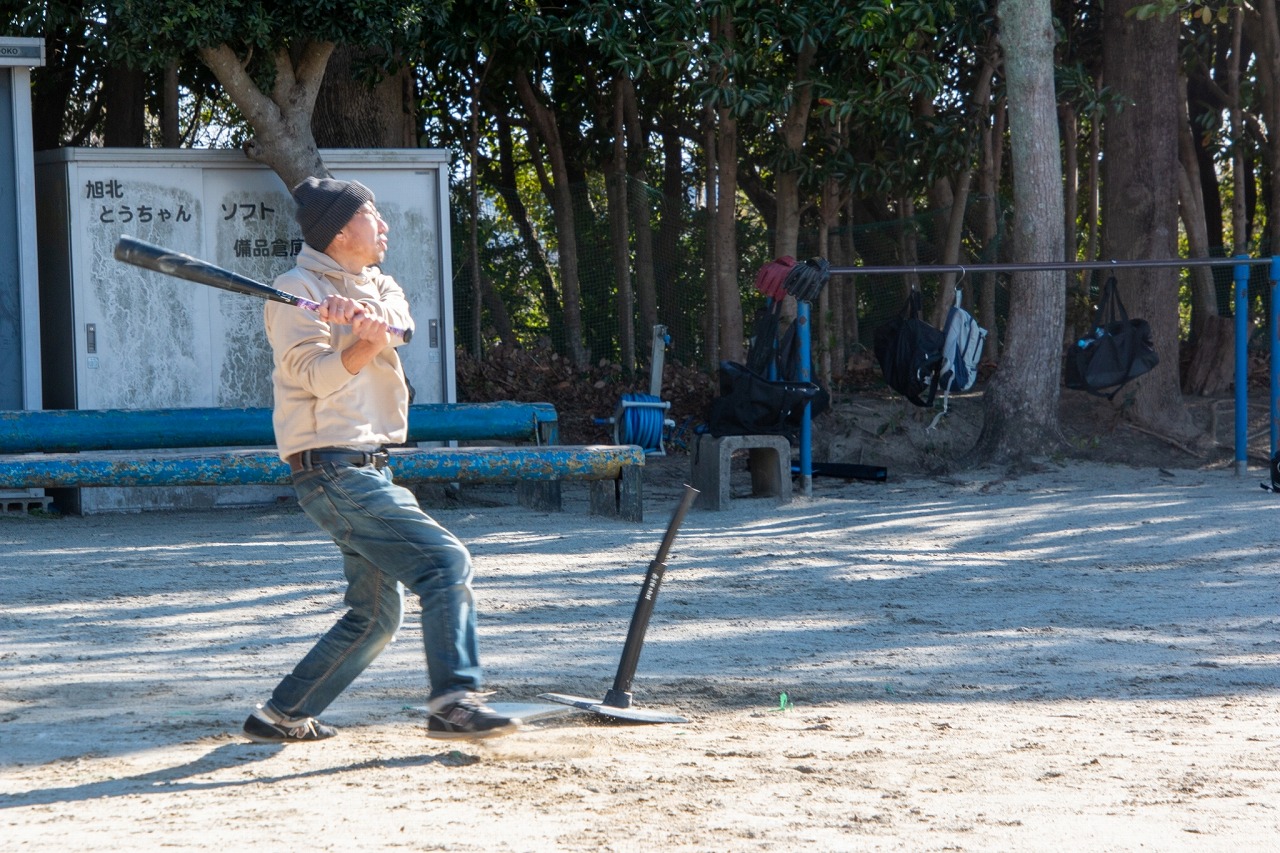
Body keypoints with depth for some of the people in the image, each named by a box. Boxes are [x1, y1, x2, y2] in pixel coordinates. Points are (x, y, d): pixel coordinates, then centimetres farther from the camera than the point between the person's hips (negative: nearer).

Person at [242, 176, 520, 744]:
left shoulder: (379, 287, 19)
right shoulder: (297, 290, -3)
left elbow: (398, 325, -5)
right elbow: (318, 374, -16)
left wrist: (363, 314, -26)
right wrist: (372, 336, -28)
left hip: (370, 468, 9)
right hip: (332, 467, -9)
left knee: (375, 616, 12)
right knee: (446, 560, -19)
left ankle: (282, 716, 19)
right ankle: (453, 701, -26)